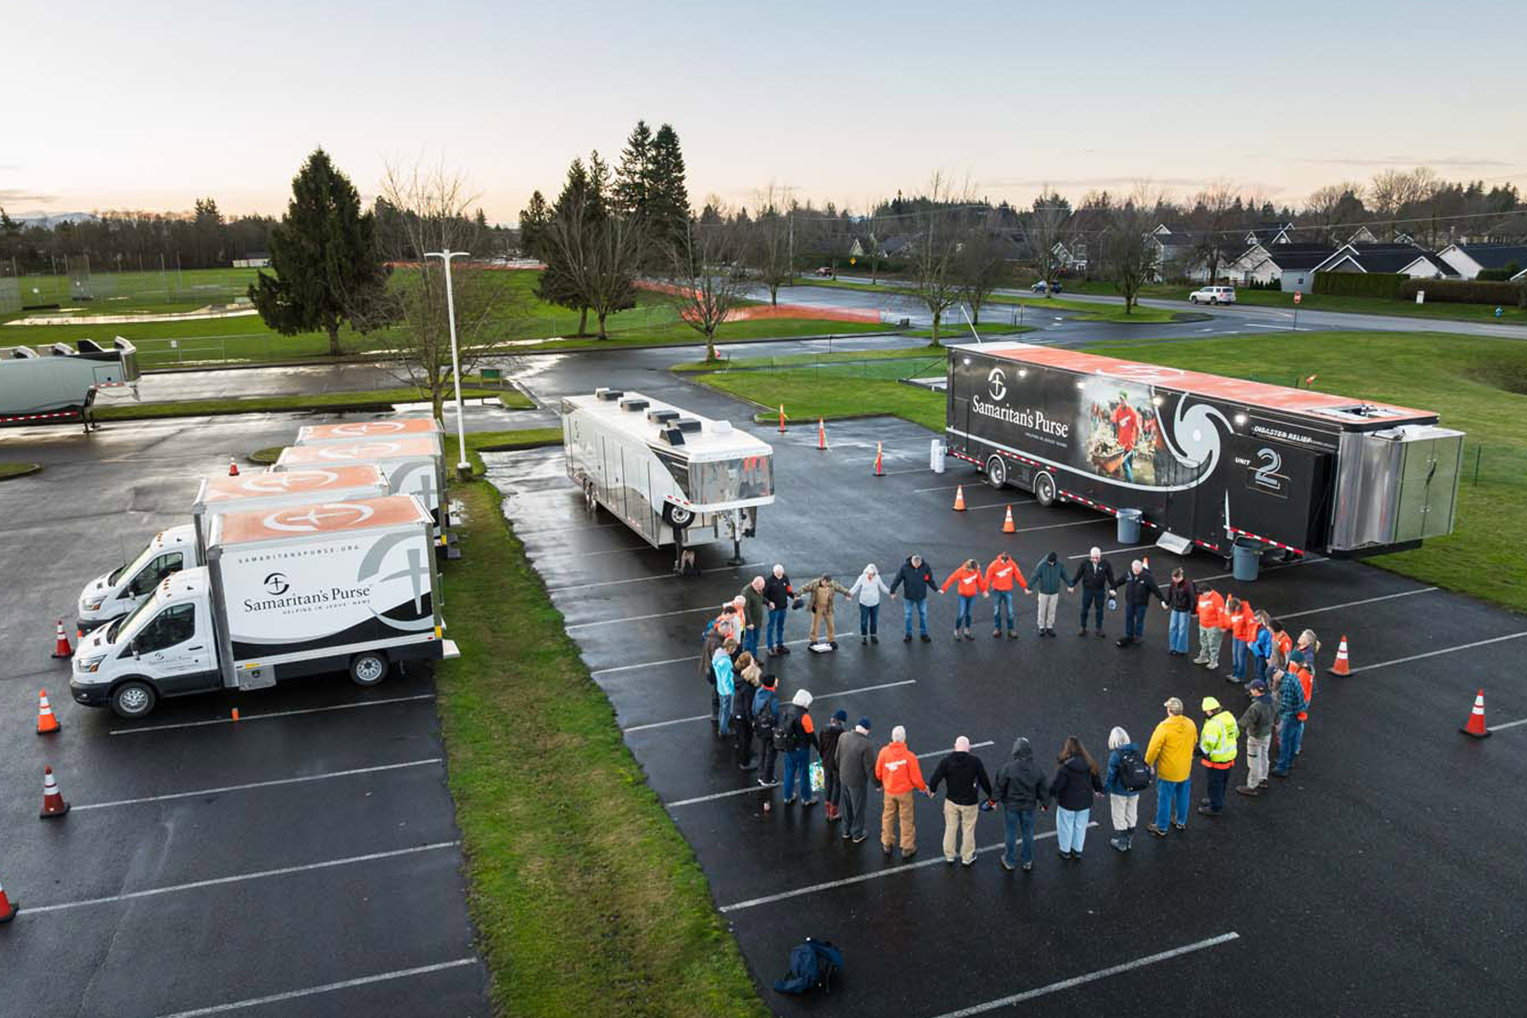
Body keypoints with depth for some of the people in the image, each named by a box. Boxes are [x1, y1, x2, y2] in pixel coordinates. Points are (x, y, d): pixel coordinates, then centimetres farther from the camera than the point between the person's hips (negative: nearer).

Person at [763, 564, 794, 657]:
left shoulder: (785, 578, -3)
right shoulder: (769, 581, -18)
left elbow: (788, 590, 7)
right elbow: (763, 594, -14)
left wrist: (794, 596, -11)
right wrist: (769, 602, -29)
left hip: (783, 607, 5)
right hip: (774, 608, -5)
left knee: (781, 627, 19)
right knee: (771, 628, 4)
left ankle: (780, 645, 33)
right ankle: (770, 648, 12)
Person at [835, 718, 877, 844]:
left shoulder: (843, 736, -13)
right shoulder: (867, 745, -30)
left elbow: (837, 756, 0)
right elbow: (870, 767, -22)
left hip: (844, 778, 5)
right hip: (858, 781, -5)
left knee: (847, 805, 25)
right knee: (858, 808, 17)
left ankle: (846, 830, 42)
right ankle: (857, 834, 34)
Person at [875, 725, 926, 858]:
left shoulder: (884, 752, -15)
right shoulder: (909, 756, -23)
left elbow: (878, 772, -2)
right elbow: (915, 778, -14)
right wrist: (924, 787, 6)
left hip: (889, 791, 3)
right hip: (905, 792, -3)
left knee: (888, 817, 20)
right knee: (906, 819, 13)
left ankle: (887, 845, 32)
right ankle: (907, 848, 23)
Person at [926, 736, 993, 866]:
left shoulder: (946, 761, -13)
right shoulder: (975, 761, -15)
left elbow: (935, 779, -14)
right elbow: (984, 781, -9)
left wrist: (931, 790, 6)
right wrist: (991, 796, 5)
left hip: (951, 801, 1)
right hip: (969, 802, -1)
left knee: (950, 828, 18)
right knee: (968, 830, 15)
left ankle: (949, 855, 30)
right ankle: (967, 857, 28)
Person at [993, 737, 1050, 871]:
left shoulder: (1007, 768, -22)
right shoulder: (1036, 771, -9)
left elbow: (999, 785, -14)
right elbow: (1044, 788, 1)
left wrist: (994, 799, 1)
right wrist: (1045, 803, 16)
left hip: (1011, 806, -2)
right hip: (1028, 806, 2)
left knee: (1011, 833, 12)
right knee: (1028, 833, 17)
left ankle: (1009, 861, 27)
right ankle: (1027, 862, 30)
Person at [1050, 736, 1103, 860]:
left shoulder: (1065, 767, -26)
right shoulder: (1089, 765, -9)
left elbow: (1055, 786, -23)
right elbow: (1096, 781, 6)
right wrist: (1099, 790, 27)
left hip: (1067, 804, -5)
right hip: (1084, 804, 5)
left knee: (1065, 827, 16)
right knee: (1080, 827, 22)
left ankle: (1066, 851, 31)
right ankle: (1077, 850, 36)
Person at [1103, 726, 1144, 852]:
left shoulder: (1115, 754, -21)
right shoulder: (1136, 751, -7)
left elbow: (1111, 774, -18)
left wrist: (1105, 789, -5)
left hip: (1119, 791, -5)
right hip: (1134, 790, 5)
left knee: (1119, 816, 13)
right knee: (1131, 814, 21)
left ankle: (1121, 842, 24)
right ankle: (1129, 840, 36)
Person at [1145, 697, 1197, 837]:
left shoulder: (1164, 727, -27)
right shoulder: (1190, 724, -8)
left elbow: (1153, 748, -21)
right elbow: (1194, 742, 9)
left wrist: (1148, 763, -5)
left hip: (1168, 771, -5)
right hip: (1185, 770, 6)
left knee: (1164, 799, 8)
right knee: (1182, 796, 22)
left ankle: (1161, 828, 20)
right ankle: (1181, 822, 40)